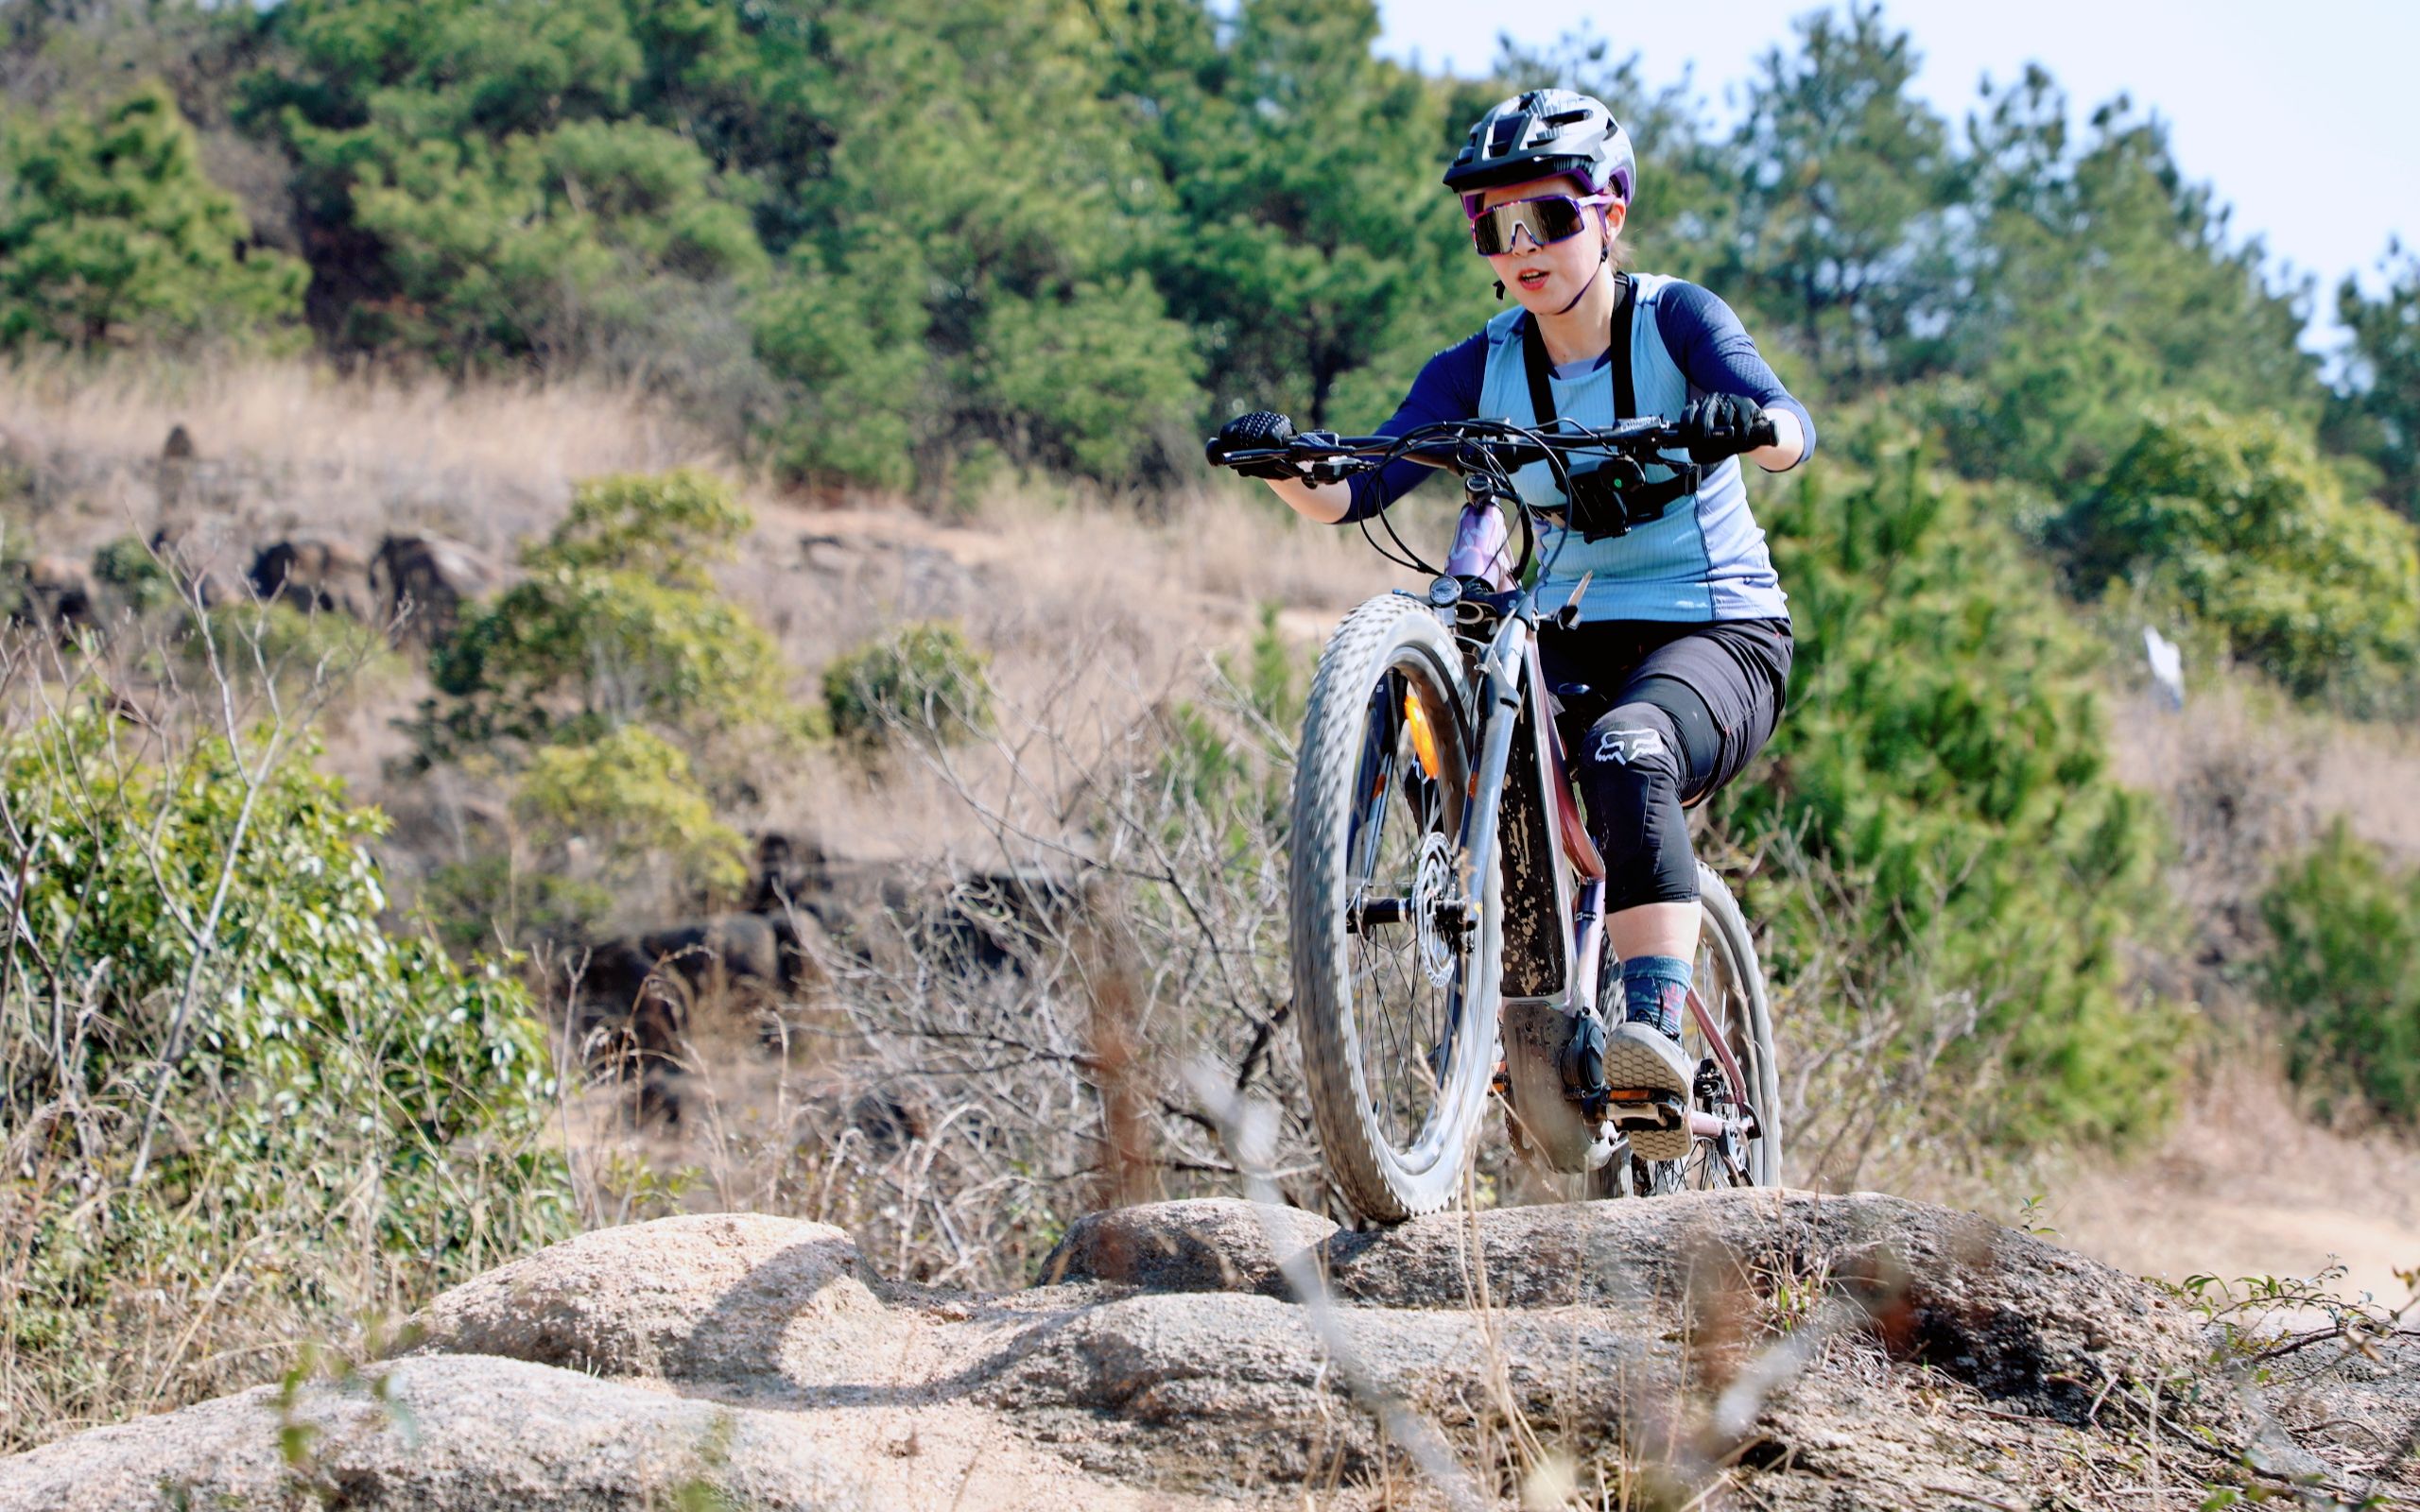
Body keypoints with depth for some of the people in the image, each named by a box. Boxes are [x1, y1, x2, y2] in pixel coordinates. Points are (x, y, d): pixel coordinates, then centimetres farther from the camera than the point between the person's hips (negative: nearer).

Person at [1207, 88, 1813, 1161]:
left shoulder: (1676, 320, -5)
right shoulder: (1480, 370, 4)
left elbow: (1793, 430, -22)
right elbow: (1356, 492, -7)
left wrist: (1744, 425, -46)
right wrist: (1287, 465, -29)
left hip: (1718, 635, -4)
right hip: (1570, 641, 5)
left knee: (1626, 751, -36)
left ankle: (1657, 1029, -42)